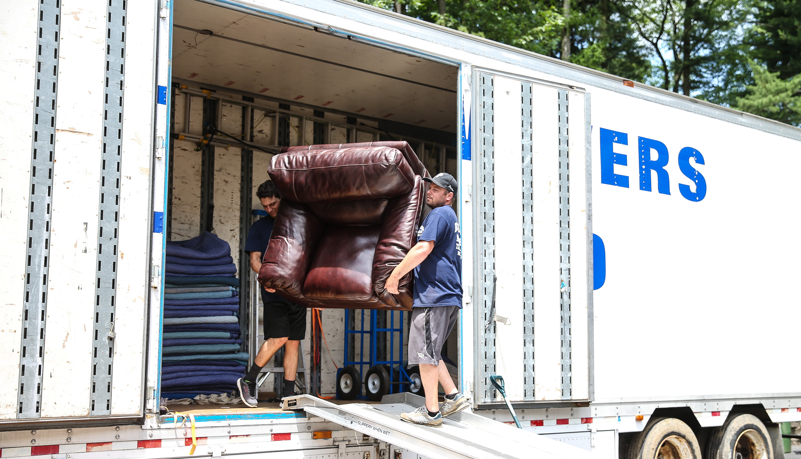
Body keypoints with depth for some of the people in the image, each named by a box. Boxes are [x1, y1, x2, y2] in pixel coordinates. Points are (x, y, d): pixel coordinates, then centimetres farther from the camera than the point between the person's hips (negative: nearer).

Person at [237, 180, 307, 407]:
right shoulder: (260, 227, 7)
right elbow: (255, 258, -1)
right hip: (274, 294, -3)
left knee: (293, 343, 2)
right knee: (278, 338, -15)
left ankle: (289, 394, 6)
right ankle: (248, 381, 0)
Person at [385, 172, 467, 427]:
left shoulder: (440, 214, -8)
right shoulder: (451, 217, 24)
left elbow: (423, 248, -20)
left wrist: (395, 275, -13)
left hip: (434, 294, -10)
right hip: (449, 296, 10)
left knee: (425, 352, -5)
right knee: (429, 352, 17)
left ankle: (431, 411, -1)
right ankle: (453, 396, 15)